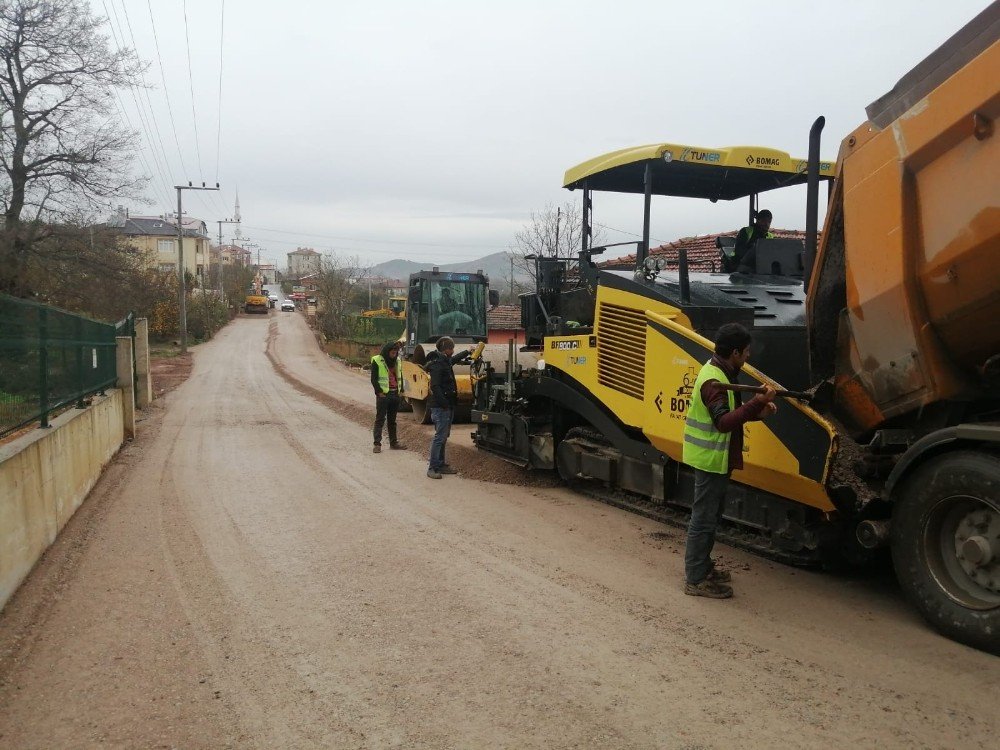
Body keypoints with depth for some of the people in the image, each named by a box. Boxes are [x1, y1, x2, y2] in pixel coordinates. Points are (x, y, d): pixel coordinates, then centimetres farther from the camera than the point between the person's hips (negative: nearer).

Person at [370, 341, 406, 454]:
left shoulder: (397, 361, 12)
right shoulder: (377, 361, -7)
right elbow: (374, 379, -9)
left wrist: (400, 390, 11)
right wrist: (379, 392, -14)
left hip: (395, 394, 6)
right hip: (383, 394, -6)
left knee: (392, 420, 14)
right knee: (380, 419, -5)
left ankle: (393, 442, 20)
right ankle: (377, 444, -4)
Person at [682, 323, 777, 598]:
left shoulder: (718, 372, 10)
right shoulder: (714, 381, -22)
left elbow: (729, 414, 14)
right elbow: (723, 422, -32)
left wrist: (758, 411, 1)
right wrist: (757, 403, -38)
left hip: (715, 458, 10)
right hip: (711, 459, -10)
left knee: (710, 516, 20)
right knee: (704, 519, -2)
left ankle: (703, 567, 33)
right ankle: (696, 580, 7)